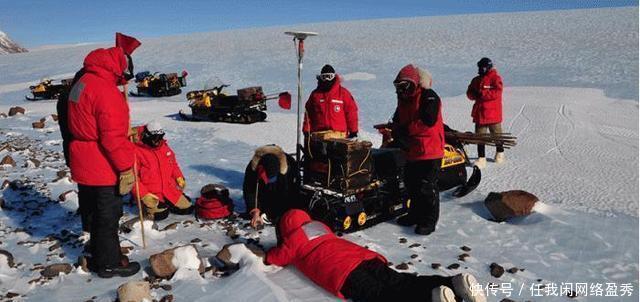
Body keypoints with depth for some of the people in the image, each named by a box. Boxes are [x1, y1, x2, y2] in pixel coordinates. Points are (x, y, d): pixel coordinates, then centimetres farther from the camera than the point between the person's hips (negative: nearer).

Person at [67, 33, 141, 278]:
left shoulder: (82, 83, 10)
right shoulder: (105, 90, -23)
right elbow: (113, 137, -24)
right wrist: (126, 168, -18)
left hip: (84, 166, 10)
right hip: (103, 169, -10)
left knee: (93, 212, 21)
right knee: (107, 216, 5)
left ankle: (99, 253, 38)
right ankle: (109, 263, 19)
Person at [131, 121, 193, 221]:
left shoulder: (164, 147, 7)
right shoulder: (137, 151, -13)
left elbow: (173, 164, 22)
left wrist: (179, 178, 6)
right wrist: (144, 195, -20)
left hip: (170, 191, 6)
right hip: (150, 195, -5)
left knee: (188, 209, 1)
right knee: (160, 215, -21)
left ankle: (166, 204, 23)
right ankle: (146, 205, 10)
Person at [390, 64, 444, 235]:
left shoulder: (429, 97, -13)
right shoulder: (403, 100, 13)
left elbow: (428, 121, -25)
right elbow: (398, 120, 16)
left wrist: (405, 129, -21)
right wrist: (396, 133, -6)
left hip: (429, 151, -8)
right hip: (411, 151, 9)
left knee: (427, 188, -4)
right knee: (412, 185, 17)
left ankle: (429, 221, 6)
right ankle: (415, 214, 32)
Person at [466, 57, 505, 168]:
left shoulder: (496, 78, -8)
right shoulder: (476, 80, 11)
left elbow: (496, 93, -20)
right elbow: (469, 93, 12)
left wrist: (481, 93, -21)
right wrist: (474, 95, -10)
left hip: (493, 112, -5)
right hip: (479, 112, 5)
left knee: (496, 134, 11)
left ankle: (500, 153, 33)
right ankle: (481, 158, 5)